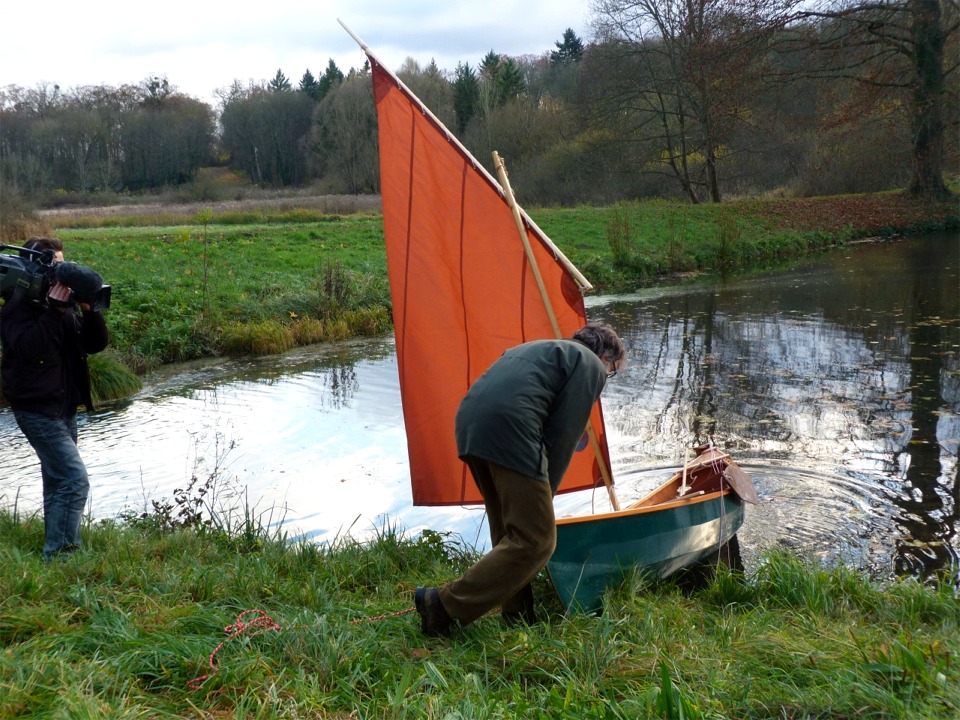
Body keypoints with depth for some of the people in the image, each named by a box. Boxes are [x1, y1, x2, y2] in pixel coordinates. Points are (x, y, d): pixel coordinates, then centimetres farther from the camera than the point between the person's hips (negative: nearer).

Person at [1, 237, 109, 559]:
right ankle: (60, 552, -10)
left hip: (64, 406, 8)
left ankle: (55, 552, 25)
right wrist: (54, 309, -28)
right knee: (75, 480, -16)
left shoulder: (65, 301, 10)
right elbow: (29, 346, -27)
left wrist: (88, 309, -9)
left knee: (58, 480, 15)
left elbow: (95, 344, 6)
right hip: (37, 407, -8)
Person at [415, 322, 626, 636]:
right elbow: (563, 435, 0)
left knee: (509, 531, 22)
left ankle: (518, 615, 25)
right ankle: (445, 606, -6)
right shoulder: (590, 365, 11)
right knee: (536, 539, -4)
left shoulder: (539, 349, 35)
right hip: (508, 429, -9)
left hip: (468, 421, 9)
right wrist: (546, 491, 8)